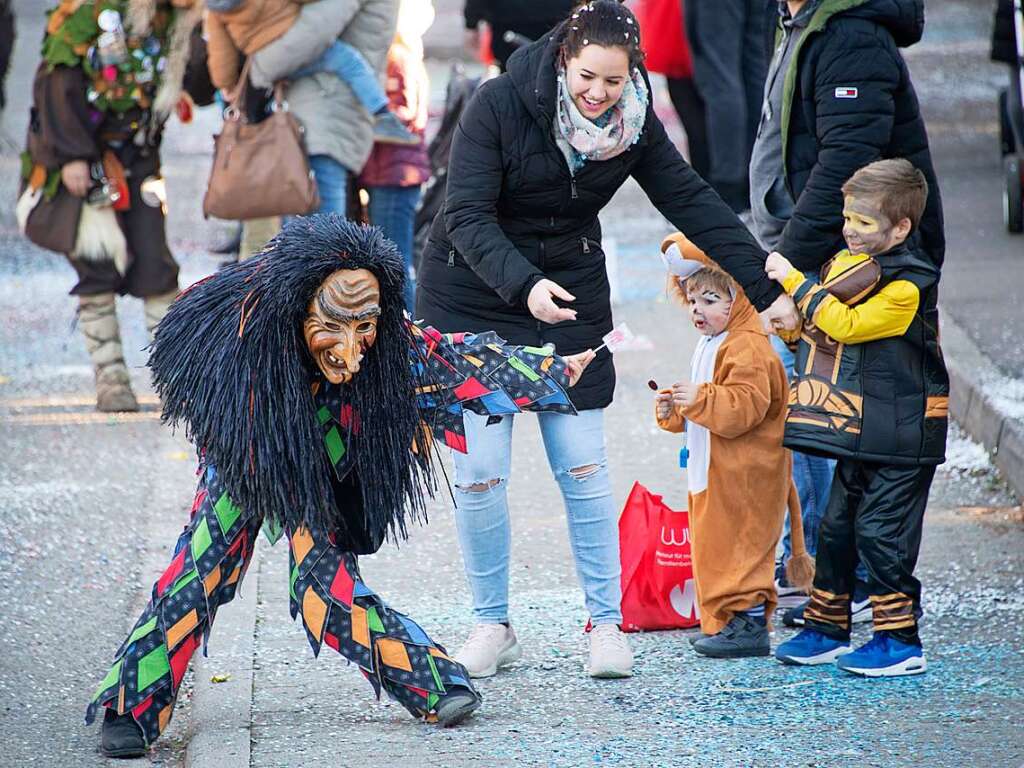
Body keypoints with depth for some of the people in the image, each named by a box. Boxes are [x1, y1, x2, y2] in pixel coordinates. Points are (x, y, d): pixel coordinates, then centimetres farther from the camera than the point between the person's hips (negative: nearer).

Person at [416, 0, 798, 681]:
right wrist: (524, 285, -38)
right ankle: (493, 626, 11)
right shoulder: (499, 105, -20)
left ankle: (608, 624, 9)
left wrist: (763, 288, -10)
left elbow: (693, 203, -6)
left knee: (584, 470, -1)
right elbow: (468, 217, -23)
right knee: (479, 474, -4)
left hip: (571, 298, 2)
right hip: (473, 298, -2)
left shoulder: (634, 122, -9)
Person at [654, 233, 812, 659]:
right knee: (713, 549, 13)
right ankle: (724, 623, 19)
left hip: (743, 476, -11)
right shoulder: (710, 346, 18)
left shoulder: (748, 348, -16)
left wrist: (701, 398, -31)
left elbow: (746, 407, -26)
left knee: (738, 546, -9)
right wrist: (672, 410, 10)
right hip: (711, 472, 11)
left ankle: (750, 624, -5)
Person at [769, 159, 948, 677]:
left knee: (881, 533, -6)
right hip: (859, 434, 9)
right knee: (836, 528, 13)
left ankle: (900, 640, 2)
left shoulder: (906, 287, -18)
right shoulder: (844, 264, 9)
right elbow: (813, 329, 22)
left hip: (899, 438, -9)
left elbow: (843, 324, -25)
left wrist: (797, 283, -20)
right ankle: (825, 629, 23)